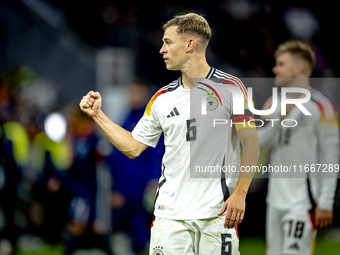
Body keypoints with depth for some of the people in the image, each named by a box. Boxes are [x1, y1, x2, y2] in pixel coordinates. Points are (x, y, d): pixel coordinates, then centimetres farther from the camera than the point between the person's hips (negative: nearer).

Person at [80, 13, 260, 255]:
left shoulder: (229, 87, -2)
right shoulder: (162, 98, 11)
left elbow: (251, 144, -3)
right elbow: (133, 147, 18)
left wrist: (239, 194, -12)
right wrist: (98, 115, 14)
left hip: (216, 214, -3)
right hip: (171, 214, 4)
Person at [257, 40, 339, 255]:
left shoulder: (321, 107, -8)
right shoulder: (274, 104, 14)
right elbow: (259, 143, 5)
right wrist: (279, 119, -11)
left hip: (304, 201, -7)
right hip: (276, 201, 7)